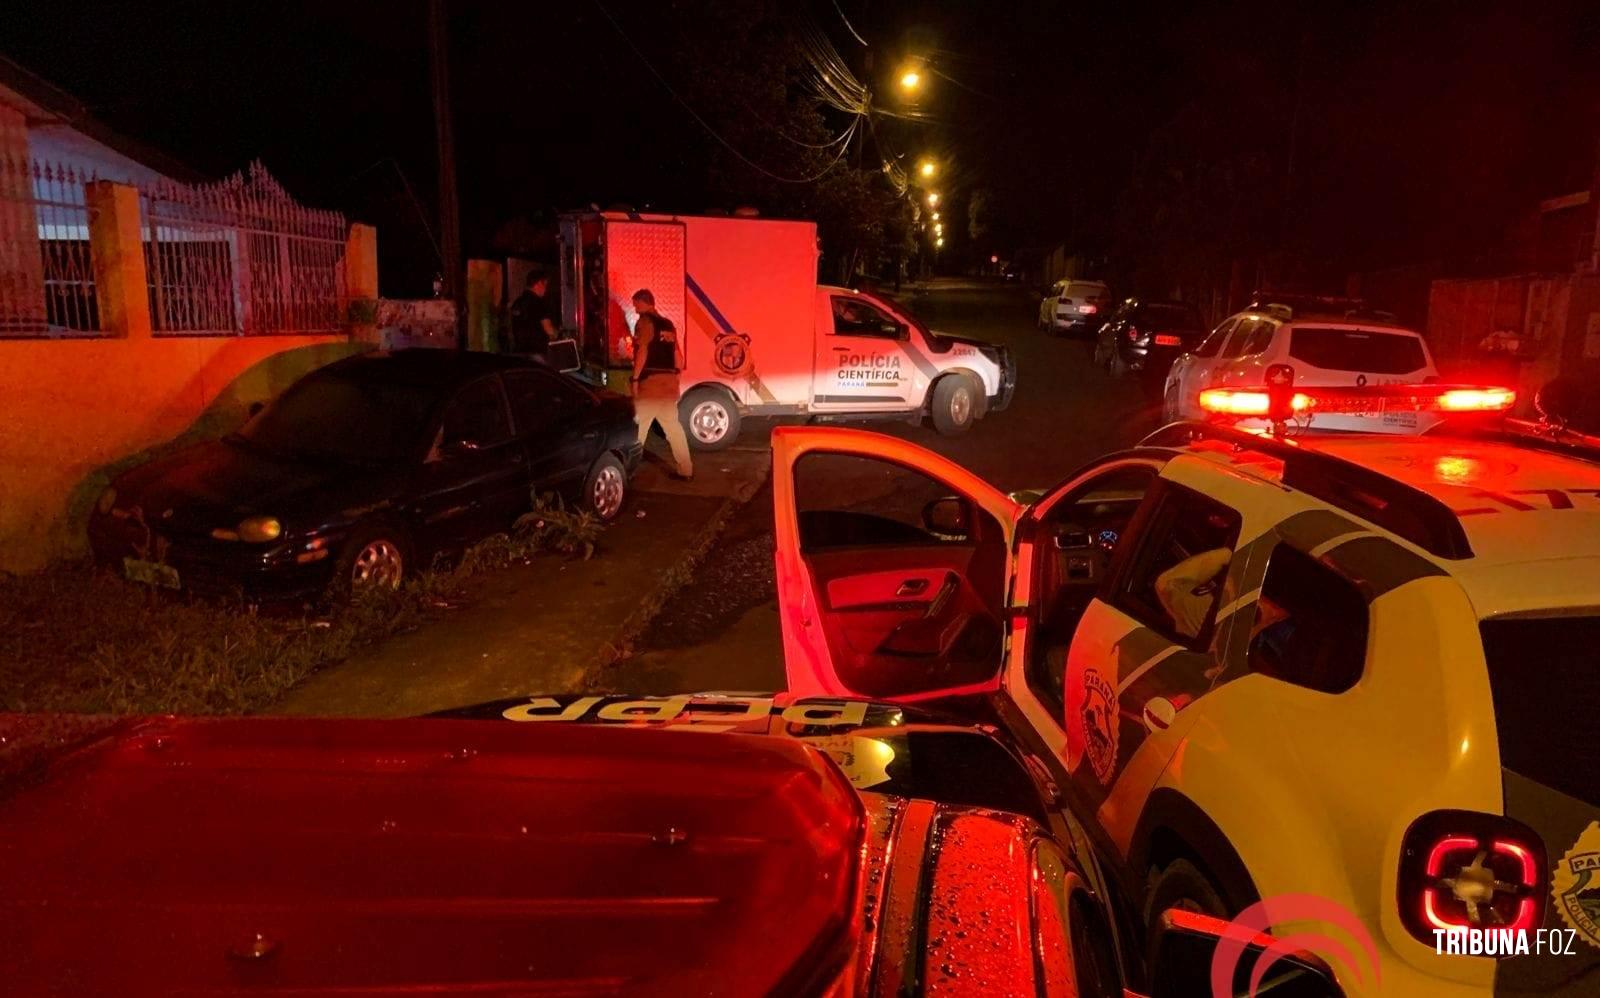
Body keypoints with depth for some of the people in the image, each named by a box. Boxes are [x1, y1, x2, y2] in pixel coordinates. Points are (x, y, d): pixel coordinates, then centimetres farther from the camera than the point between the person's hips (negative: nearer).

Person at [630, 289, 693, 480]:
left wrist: (635, 378, -14)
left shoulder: (645, 321, -5)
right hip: (669, 382, 7)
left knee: (637, 428, -4)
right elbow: (678, 358, 18)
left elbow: (642, 351, -14)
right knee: (673, 426, 13)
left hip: (650, 381, -7)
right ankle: (686, 470, 14)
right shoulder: (668, 324, 18)